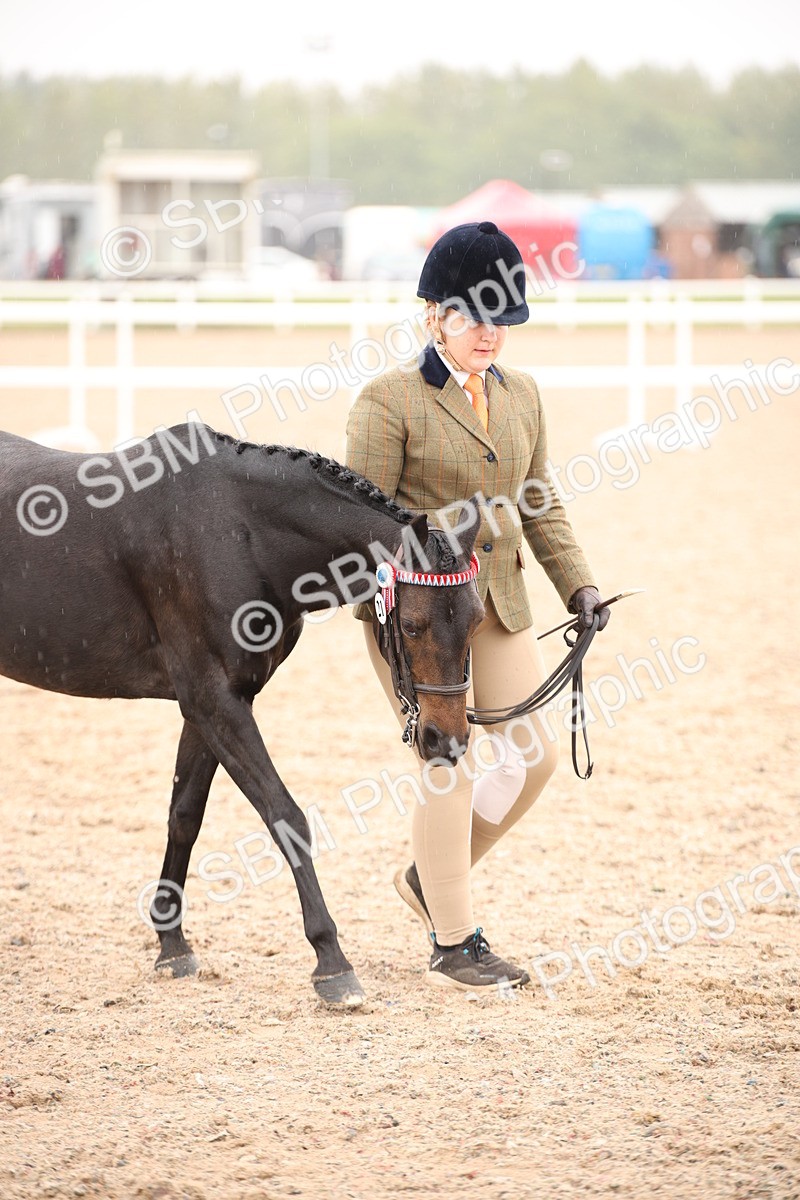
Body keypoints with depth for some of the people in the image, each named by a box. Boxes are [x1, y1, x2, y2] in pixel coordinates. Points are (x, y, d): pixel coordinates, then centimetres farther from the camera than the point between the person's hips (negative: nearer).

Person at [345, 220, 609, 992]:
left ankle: (431, 877, 26)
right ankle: (451, 947, 6)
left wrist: (576, 583, 4)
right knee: (452, 766, -5)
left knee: (534, 753, 5)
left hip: (498, 603, 7)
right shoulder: (389, 400, -10)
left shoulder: (521, 394, 10)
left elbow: (539, 504, 16)